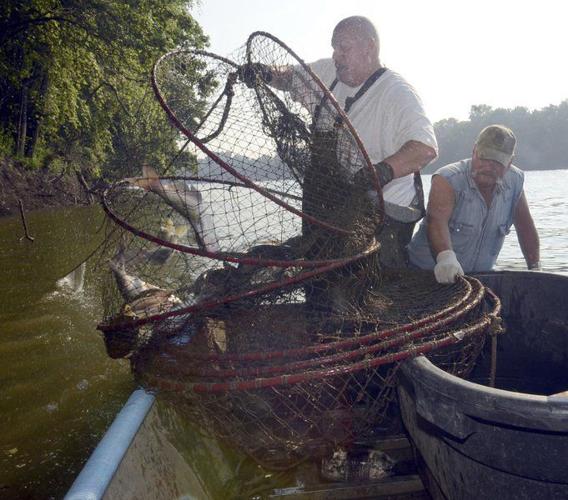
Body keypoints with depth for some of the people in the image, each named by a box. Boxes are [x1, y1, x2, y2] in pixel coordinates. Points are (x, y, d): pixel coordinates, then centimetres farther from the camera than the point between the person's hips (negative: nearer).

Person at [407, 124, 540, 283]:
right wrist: (445, 257, -50)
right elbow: (437, 221, -33)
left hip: (478, 277, 4)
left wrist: (535, 268, 8)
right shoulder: (447, 180, -16)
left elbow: (525, 227, 11)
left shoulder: (515, 181, -1)